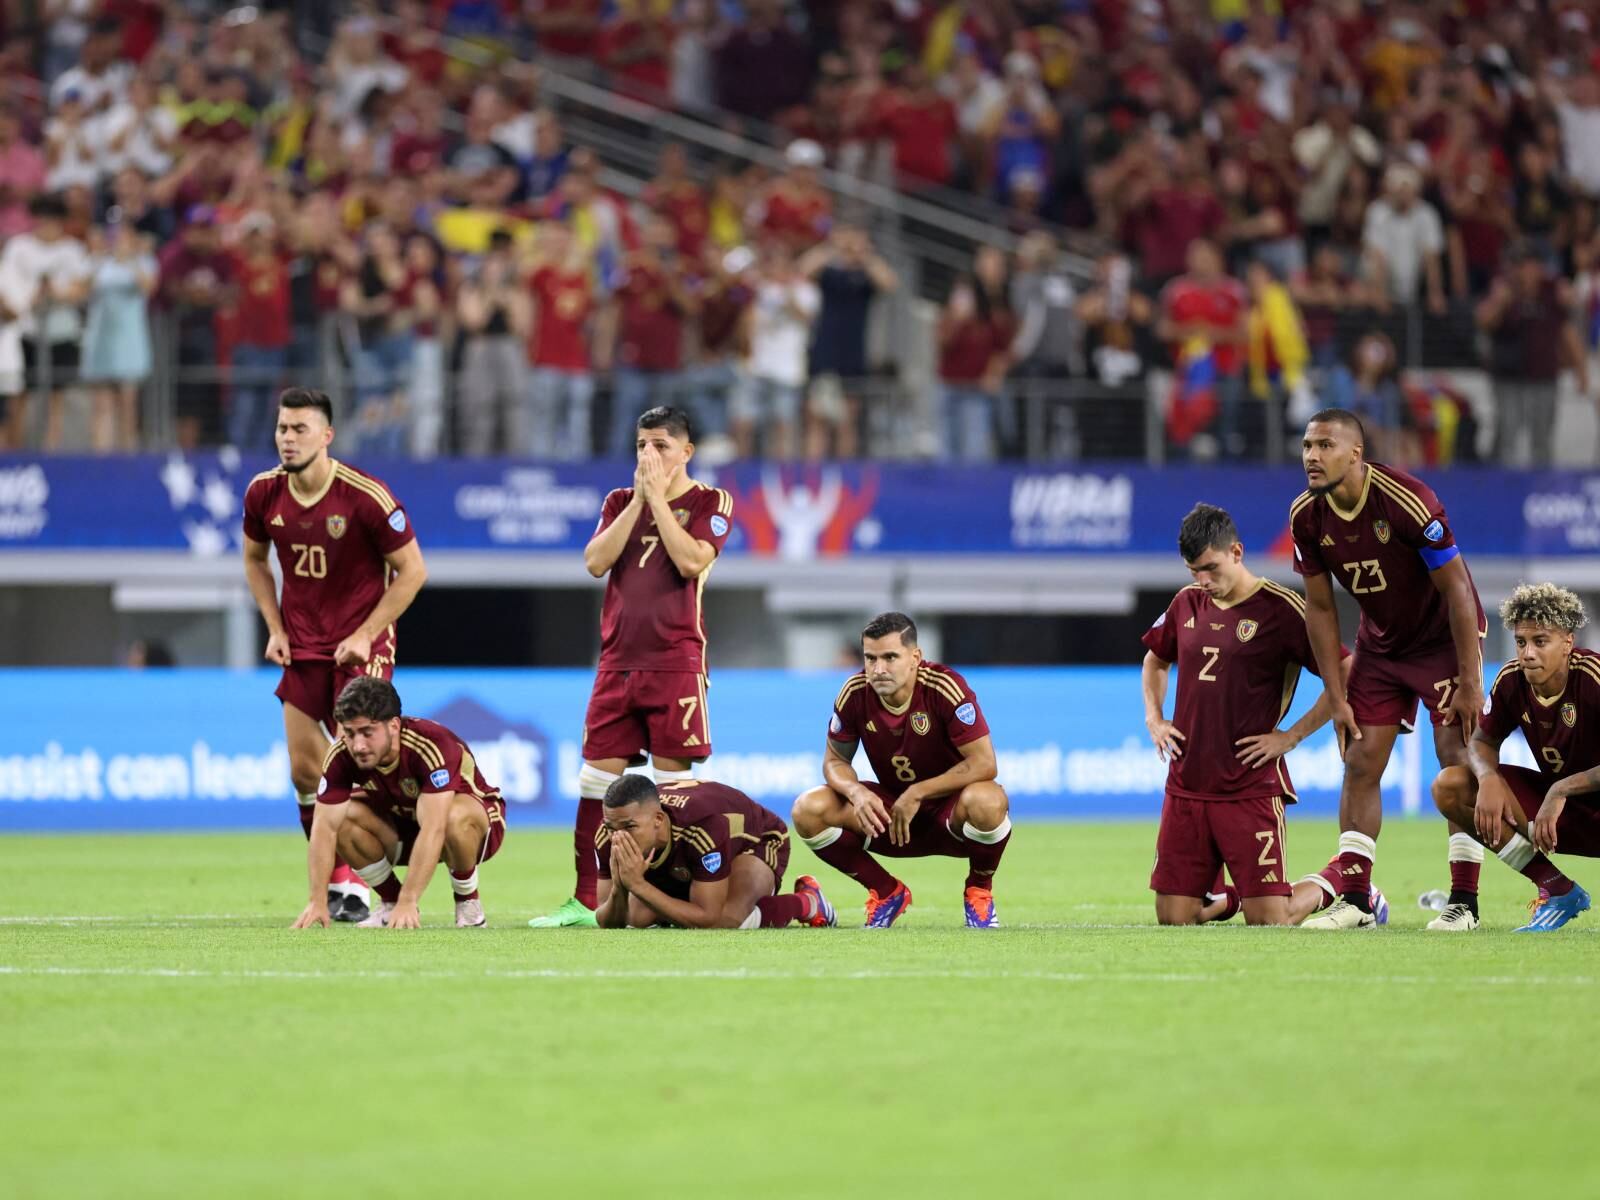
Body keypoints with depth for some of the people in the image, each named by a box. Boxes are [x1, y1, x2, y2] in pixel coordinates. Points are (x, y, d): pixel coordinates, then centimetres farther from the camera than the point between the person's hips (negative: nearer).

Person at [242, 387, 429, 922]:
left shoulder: (367, 497, -18)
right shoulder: (263, 493, -3)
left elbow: (412, 570, -10)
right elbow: (255, 560, 15)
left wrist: (366, 635, -15)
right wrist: (275, 628, 5)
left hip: (360, 643, -5)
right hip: (301, 646, 5)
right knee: (304, 770, 2)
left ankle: (356, 889, -5)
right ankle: (332, 882, 16)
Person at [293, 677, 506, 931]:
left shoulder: (432, 746, -36)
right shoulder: (341, 756, -22)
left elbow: (433, 830, -41)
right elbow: (324, 827, -23)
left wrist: (408, 902, -46)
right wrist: (318, 901, -34)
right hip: (403, 825, 4)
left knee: (456, 817, -39)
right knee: (345, 819, -24)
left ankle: (468, 902, -11)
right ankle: (390, 900, -1)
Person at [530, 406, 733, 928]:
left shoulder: (710, 503, 2)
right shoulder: (620, 502, 15)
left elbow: (691, 561, -15)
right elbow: (596, 561, -1)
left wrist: (658, 497, -10)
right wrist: (638, 500, -5)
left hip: (675, 663, -4)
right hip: (617, 663, 4)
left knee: (671, 780, -5)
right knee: (596, 779, 0)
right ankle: (585, 901, 3)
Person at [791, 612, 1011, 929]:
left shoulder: (945, 687, -23)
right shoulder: (855, 694, -11)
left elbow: (984, 764, -25)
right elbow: (835, 760, 1)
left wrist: (917, 794, -26)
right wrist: (856, 792, -23)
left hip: (950, 813, -4)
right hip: (890, 813, 4)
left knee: (986, 800, -40)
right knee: (809, 810, -19)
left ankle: (980, 892, -6)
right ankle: (887, 892, 4)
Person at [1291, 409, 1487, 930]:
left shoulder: (1409, 501, -29)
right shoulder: (1307, 516, -11)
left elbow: (1456, 589, -22)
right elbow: (1320, 608, 0)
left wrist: (1469, 684, -22)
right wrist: (1336, 698, -3)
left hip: (1445, 638, -6)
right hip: (1381, 645, 6)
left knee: (1457, 759, -12)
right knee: (1360, 765, -1)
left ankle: (1464, 902, -10)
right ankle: (1354, 901, 3)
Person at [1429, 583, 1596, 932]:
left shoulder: (1591, 677, -26)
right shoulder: (1512, 680, -8)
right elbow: (1483, 740, 6)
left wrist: (1563, 789, -36)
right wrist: (1488, 778, -17)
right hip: (1554, 799, 7)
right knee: (1449, 786, -9)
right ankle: (1557, 890, -4)